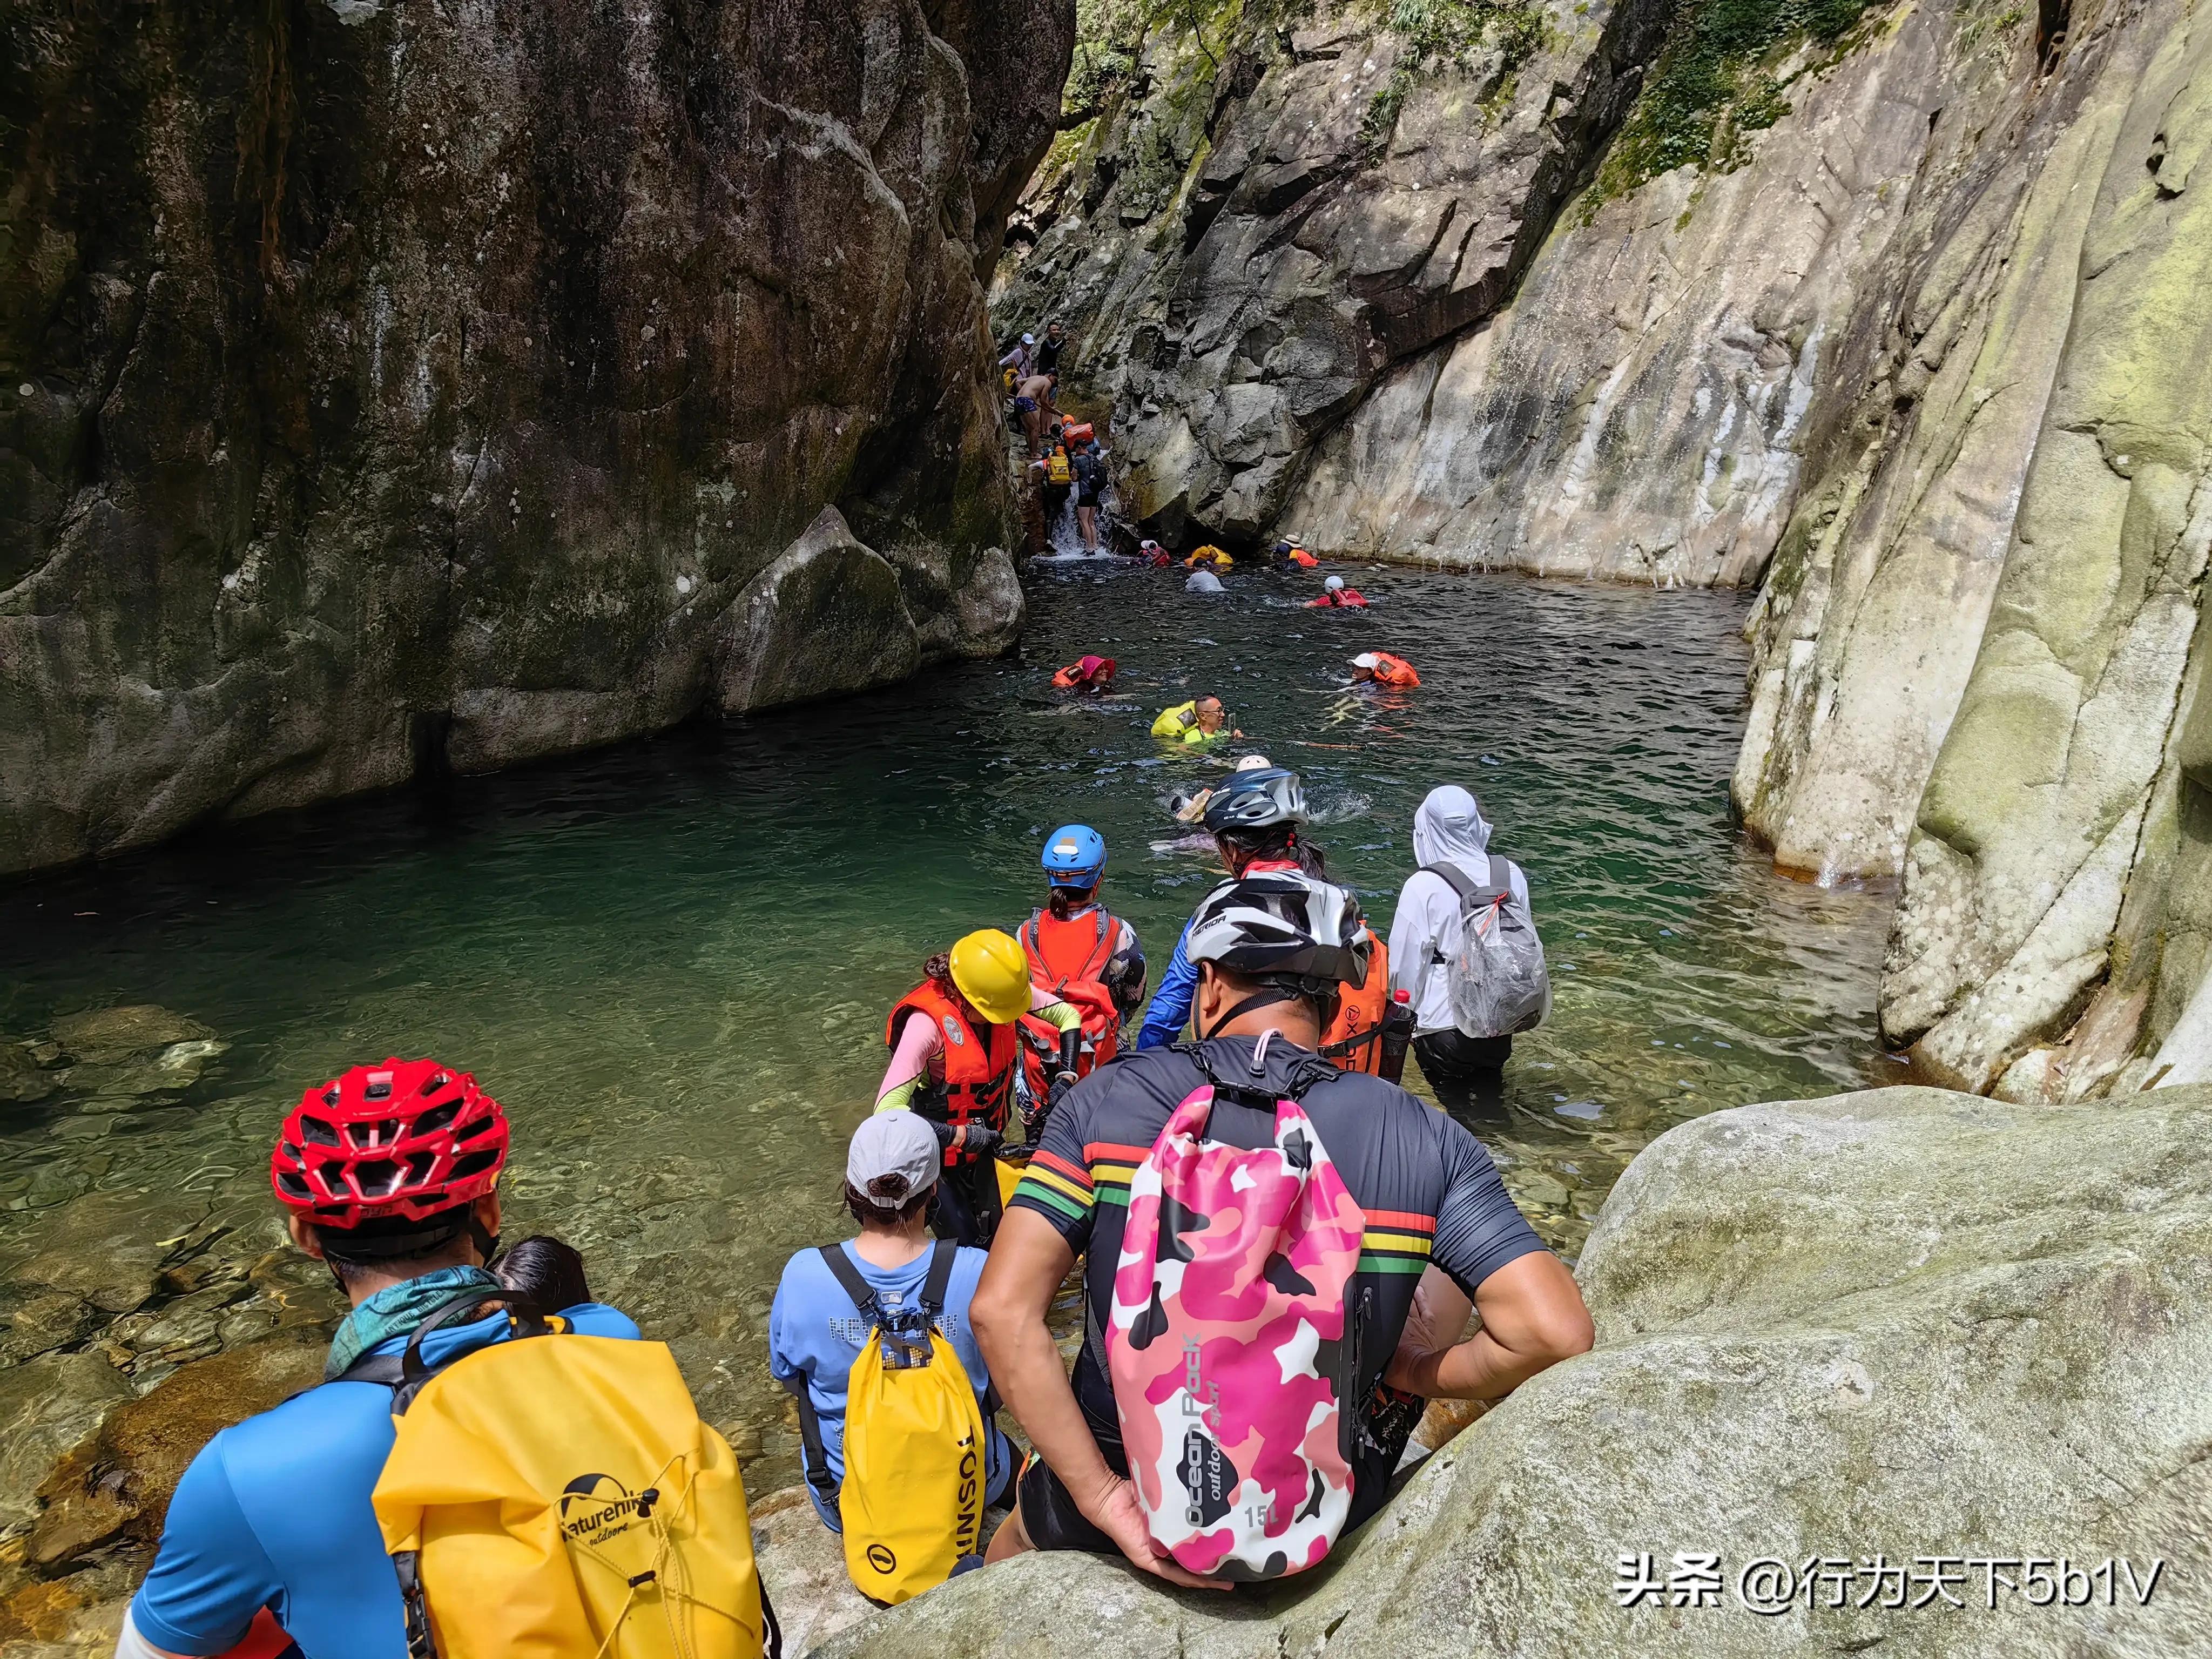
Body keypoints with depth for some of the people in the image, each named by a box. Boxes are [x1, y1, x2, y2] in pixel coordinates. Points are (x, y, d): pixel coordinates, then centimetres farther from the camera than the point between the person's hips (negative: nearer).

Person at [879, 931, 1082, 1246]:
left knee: (995, 1235, 10)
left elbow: (1068, 1015, -2)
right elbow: (888, 1109, -37)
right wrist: (959, 1136, -34)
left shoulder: (1000, 991, -16)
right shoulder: (928, 1022, -32)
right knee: (966, 1245, -5)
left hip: (983, 1143, 5)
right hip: (938, 1152, -5)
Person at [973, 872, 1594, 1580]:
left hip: (1125, 1500, 0)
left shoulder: (1111, 1097, -13)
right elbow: (1554, 1332, -18)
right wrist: (1415, 1376, -1)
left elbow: (1001, 1309, -20)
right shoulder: (1425, 1142, -12)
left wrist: (1103, 1499, -14)